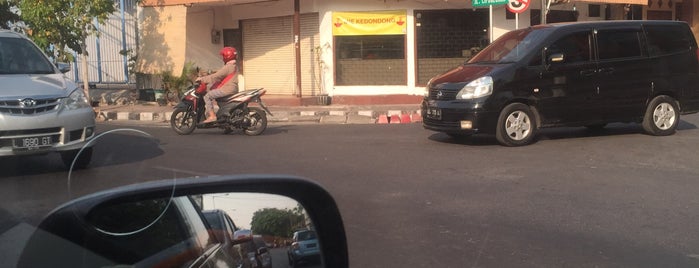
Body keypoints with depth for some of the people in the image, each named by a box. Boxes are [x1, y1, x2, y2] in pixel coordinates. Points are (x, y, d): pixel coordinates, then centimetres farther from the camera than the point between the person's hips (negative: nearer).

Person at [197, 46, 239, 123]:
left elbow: (216, 76, -18)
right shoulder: (234, 66, 18)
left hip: (228, 89, -11)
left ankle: (212, 116, -18)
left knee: (207, 96, -13)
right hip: (232, 88, 11)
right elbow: (218, 75, 25)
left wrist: (202, 79, -10)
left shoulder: (228, 67, -15)